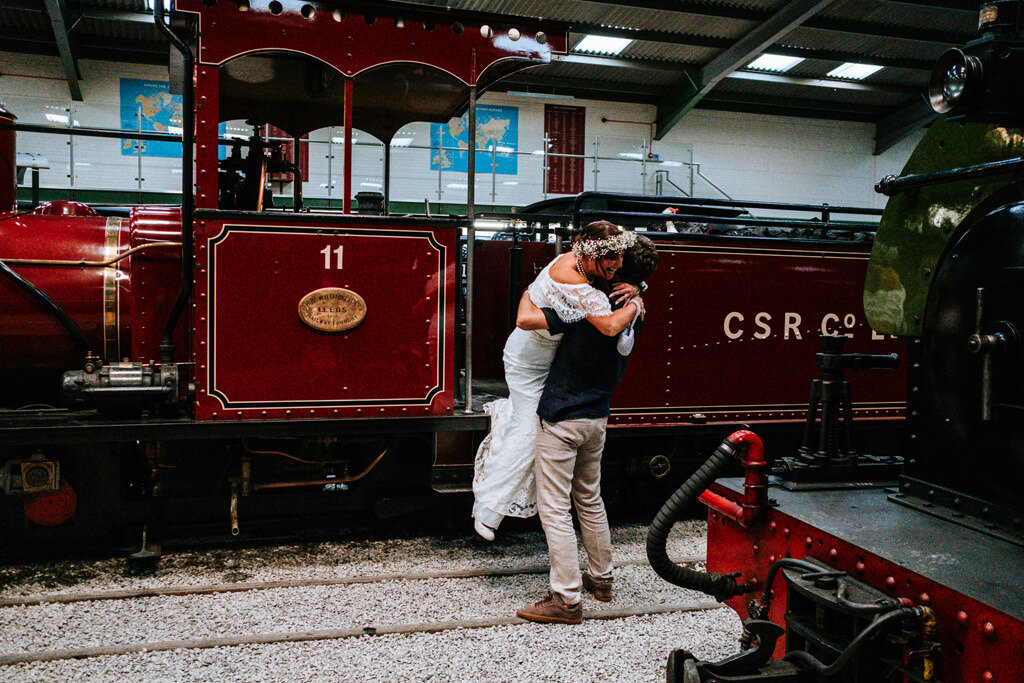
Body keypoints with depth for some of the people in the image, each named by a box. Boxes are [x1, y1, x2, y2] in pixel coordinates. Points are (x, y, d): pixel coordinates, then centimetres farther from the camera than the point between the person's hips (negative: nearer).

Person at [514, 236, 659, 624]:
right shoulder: (634, 311, 2)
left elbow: (526, 319, -22)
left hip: (562, 418, -8)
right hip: (597, 417, 8)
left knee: (554, 508, -2)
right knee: (590, 500, 22)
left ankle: (566, 599, 1)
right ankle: (601, 578, 33)